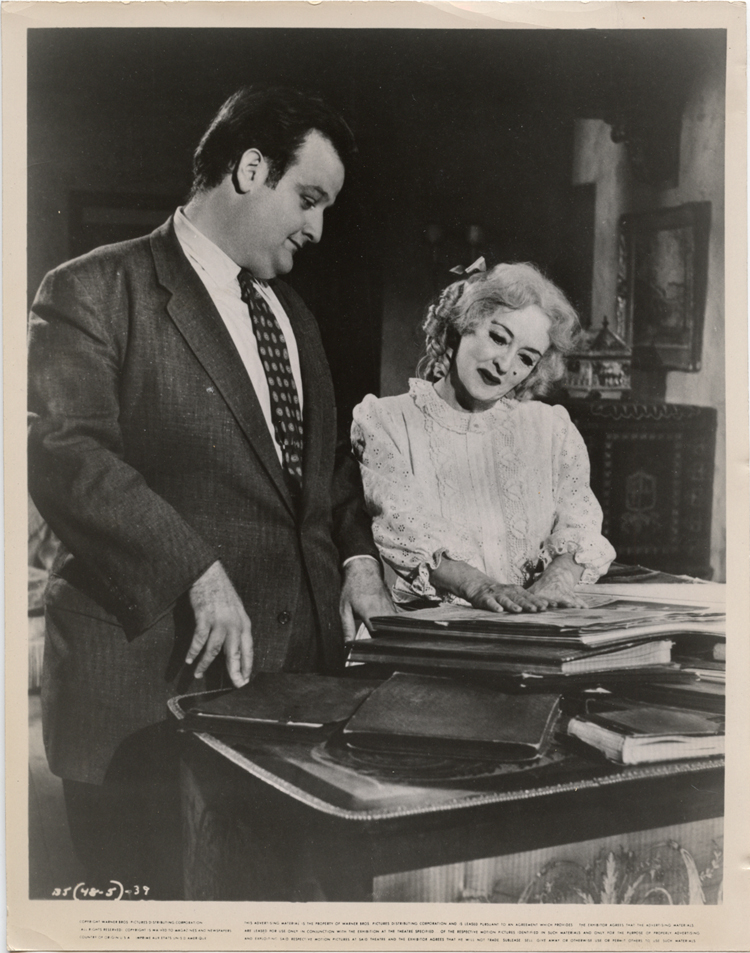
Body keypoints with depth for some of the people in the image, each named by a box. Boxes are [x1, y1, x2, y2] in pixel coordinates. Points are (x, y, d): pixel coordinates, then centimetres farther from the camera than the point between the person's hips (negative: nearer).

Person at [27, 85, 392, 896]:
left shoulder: (290, 313, 19)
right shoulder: (95, 293, -6)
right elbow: (61, 451, -18)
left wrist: (357, 555, 6)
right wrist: (196, 570, -24)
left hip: (297, 665, 7)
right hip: (159, 669, -6)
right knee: (163, 890, 4)